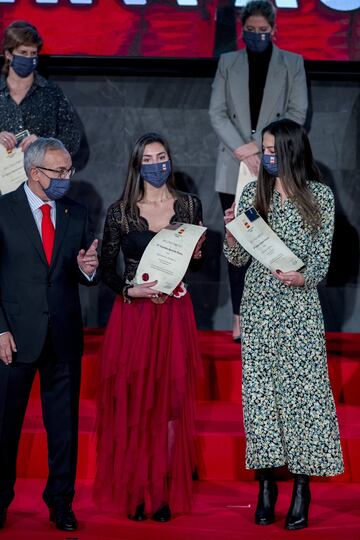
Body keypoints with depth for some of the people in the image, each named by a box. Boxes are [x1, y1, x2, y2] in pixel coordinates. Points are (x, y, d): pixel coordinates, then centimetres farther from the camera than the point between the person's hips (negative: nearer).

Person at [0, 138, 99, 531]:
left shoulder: (76, 214, 9)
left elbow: (82, 278, 14)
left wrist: (86, 269, -11)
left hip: (64, 335, 3)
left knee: (64, 423, 8)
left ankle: (61, 502, 19)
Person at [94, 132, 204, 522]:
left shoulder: (189, 206, 6)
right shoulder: (119, 212, 1)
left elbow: (197, 260, 14)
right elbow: (106, 269, 2)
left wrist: (196, 253, -8)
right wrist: (130, 290, -14)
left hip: (174, 313, 1)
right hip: (132, 314, -1)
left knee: (171, 401, 1)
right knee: (132, 401, -1)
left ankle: (166, 490, 7)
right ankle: (135, 491, 7)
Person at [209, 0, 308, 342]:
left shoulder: (292, 63, 6)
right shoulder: (227, 63, 10)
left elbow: (297, 113, -1)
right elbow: (216, 112, 3)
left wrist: (260, 145, -10)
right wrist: (242, 150, -11)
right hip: (234, 167, 1)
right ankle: (240, 316, 6)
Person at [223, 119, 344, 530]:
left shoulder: (320, 196, 0)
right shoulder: (252, 193, 6)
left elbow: (322, 257, -1)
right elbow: (238, 259, 6)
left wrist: (304, 276, -21)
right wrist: (231, 230, -13)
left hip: (300, 304, -2)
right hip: (258, 303, 2)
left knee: (304, 386, -4)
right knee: (259, 387, 2)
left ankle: (301, 489, 3)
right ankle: (266, 484, 10)